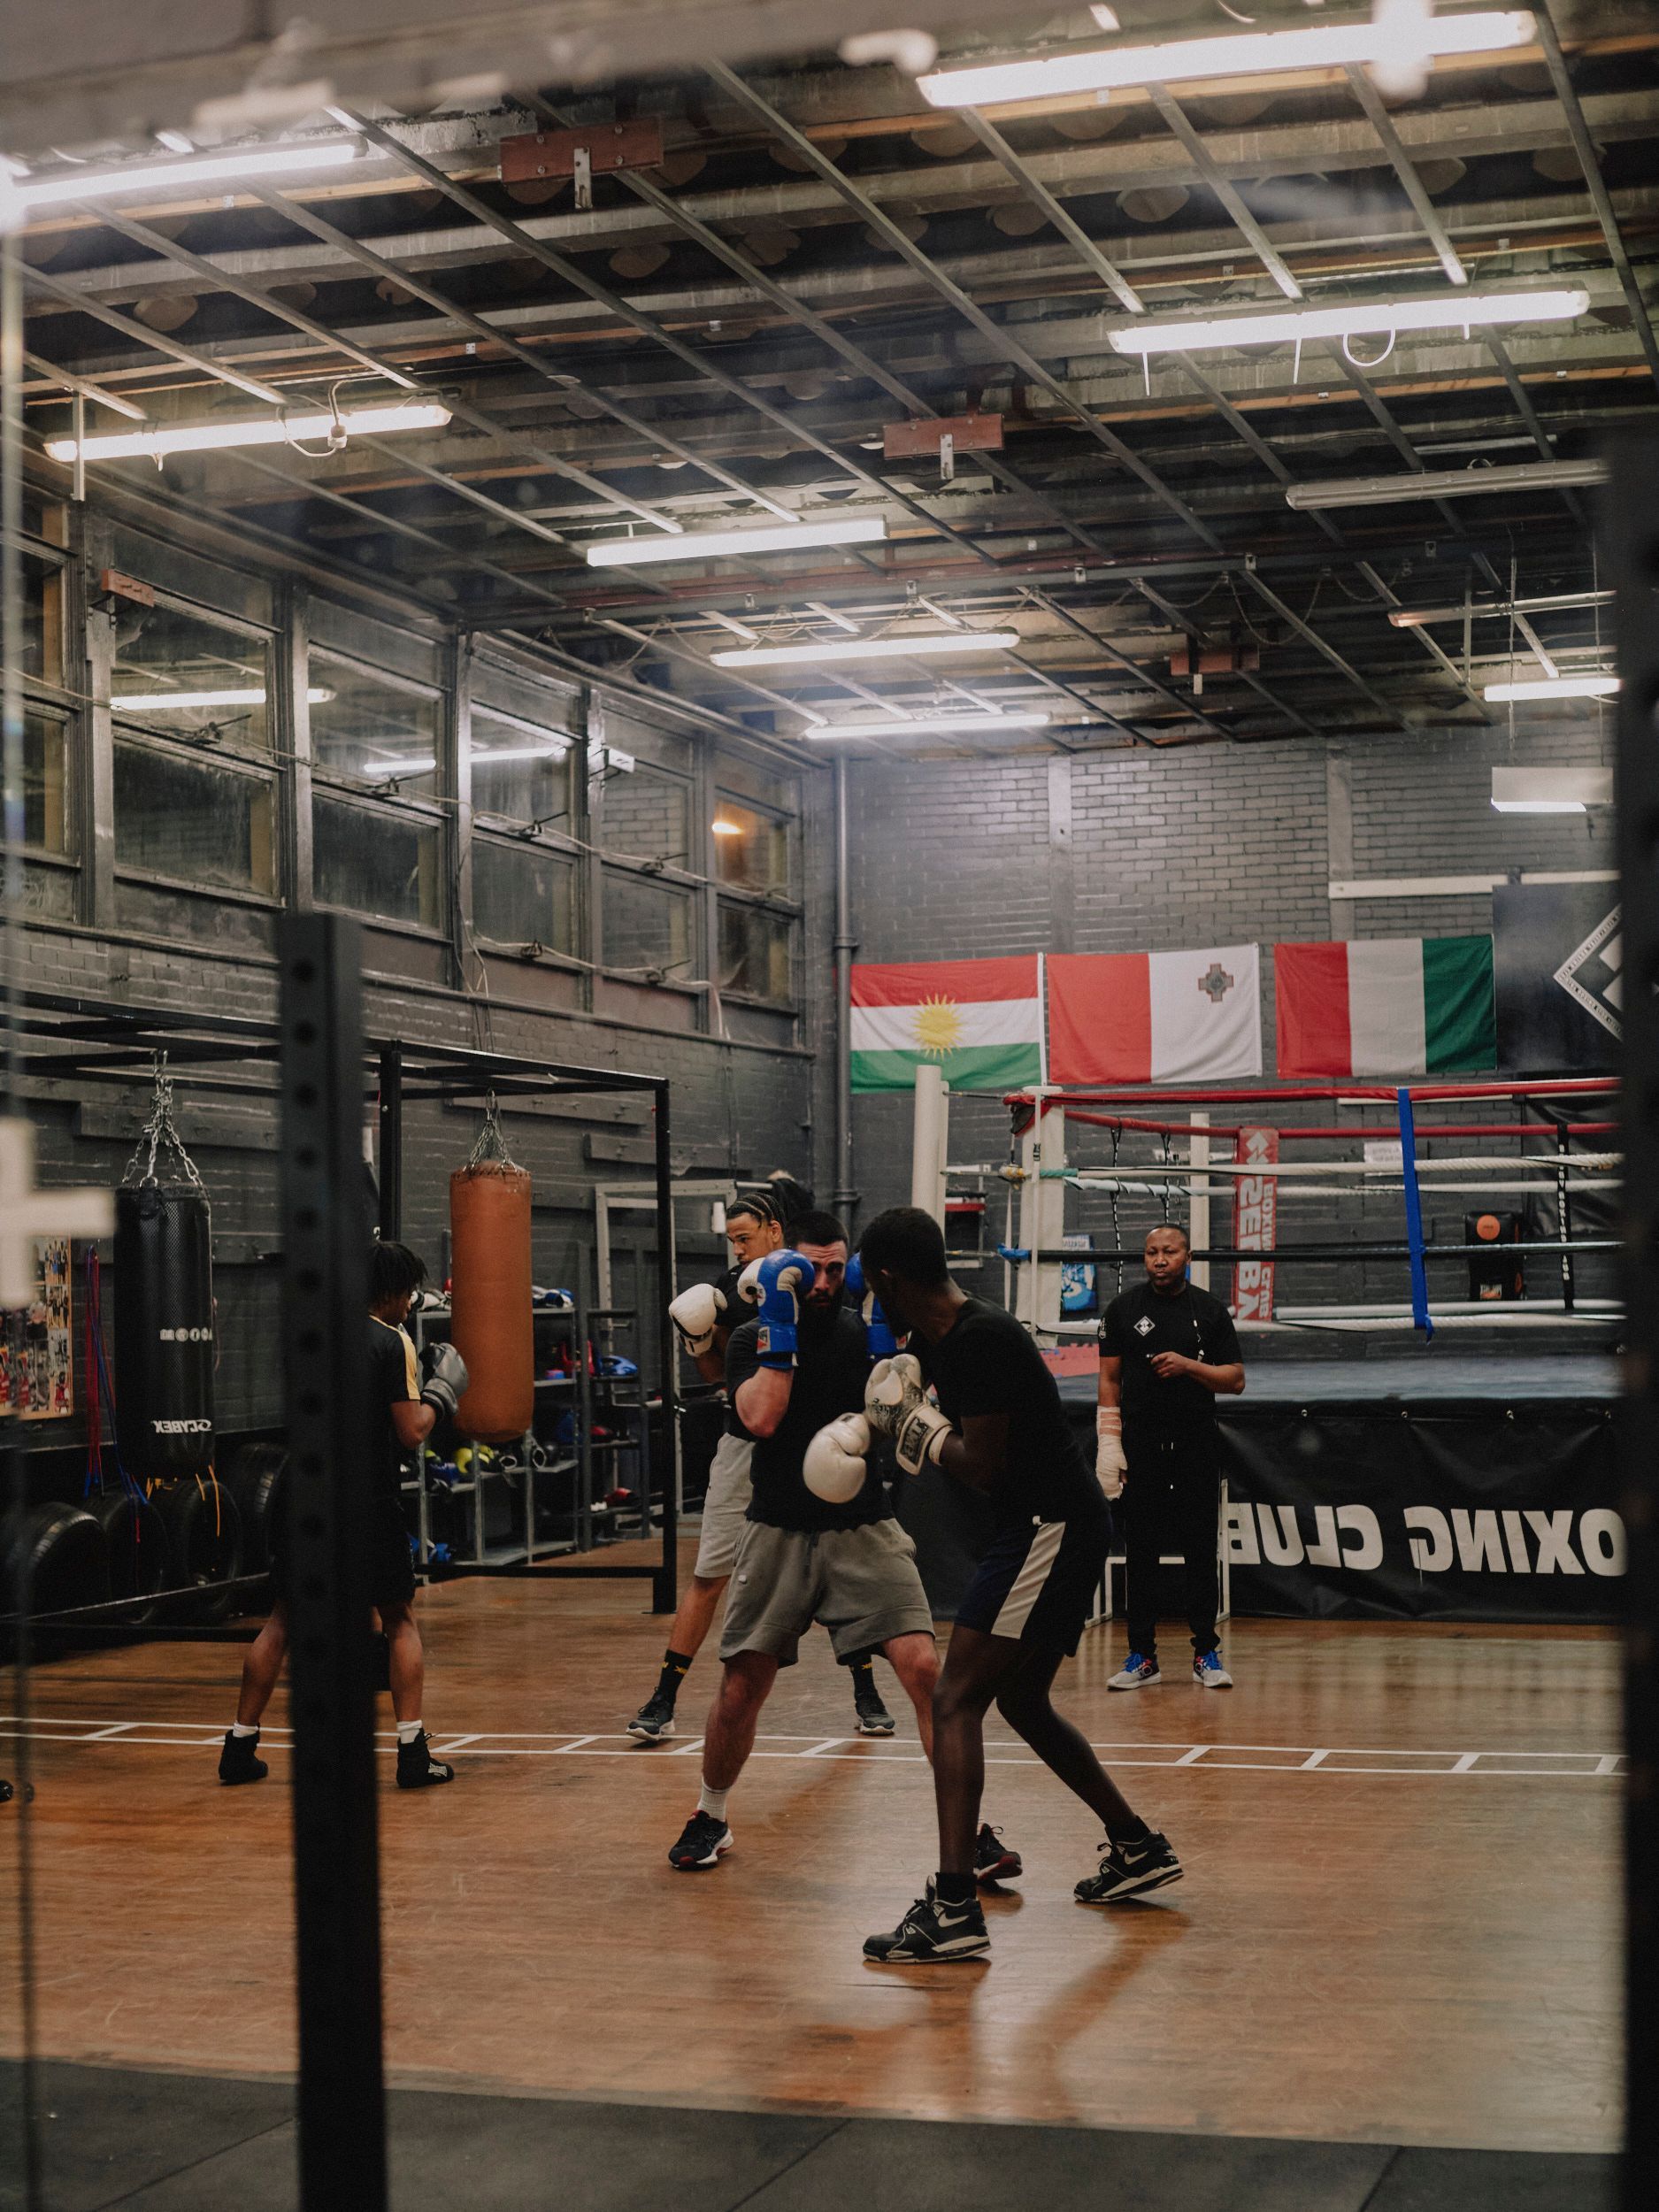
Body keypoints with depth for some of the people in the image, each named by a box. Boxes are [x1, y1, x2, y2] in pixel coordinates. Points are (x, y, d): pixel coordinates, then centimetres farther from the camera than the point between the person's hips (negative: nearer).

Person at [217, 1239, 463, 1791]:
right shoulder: (392, 1342, -7)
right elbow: (411, 1434, -12)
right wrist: (438, 1394, 6)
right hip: (369, 1501, -5)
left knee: (284, 1618, 16)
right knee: (400, 1620, 8)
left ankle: (240, 1746, 15)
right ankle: (413, 1752, 0)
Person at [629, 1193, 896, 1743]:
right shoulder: (730, 1287, 5)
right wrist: (699, 1341, -7)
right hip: (744, 1445, 2)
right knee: (708, 1577, 1)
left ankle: (867, 1696, 18)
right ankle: (662, 1703, 6)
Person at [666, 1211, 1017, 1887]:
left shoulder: (864, 1330, 5)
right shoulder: (754, 1339, 1)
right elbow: (761, 1420, -17)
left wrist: (871, 1424, -16)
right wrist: (781, 1326, -16)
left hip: (863, 1529, 1)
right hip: (779, 1533, 0)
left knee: (923, 1668, -14)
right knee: (741, 1686, 0)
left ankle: (969, 1831, -6)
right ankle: (710, 1820, 26)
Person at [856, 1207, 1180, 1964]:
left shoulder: (981, 1340, -20)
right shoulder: (941, 1335, 10)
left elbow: (984, 1468, -21)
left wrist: (909, 1420, -8)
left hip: (1049, 1528, -10)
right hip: (1053, 1528, 10)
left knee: (956, 1702, -14)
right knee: (1022, 1701, 23)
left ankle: (954, 1910, -21)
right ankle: (1136, 1848, 35)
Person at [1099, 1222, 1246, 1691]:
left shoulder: (1210, 1311, 5)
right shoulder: (1123, 1309, 6)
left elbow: (1236, 1379, 4)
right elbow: (1109, 1378, 7)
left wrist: (1189, 1366, -13)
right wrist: (1108, 1444, -1)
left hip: (1197, 1446, 0)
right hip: (1141, 1447, 0)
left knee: (1201, 1551, 1)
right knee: (1140, 1552, 1)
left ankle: (1206, 1653, 8)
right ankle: (1143, 1656, 7)